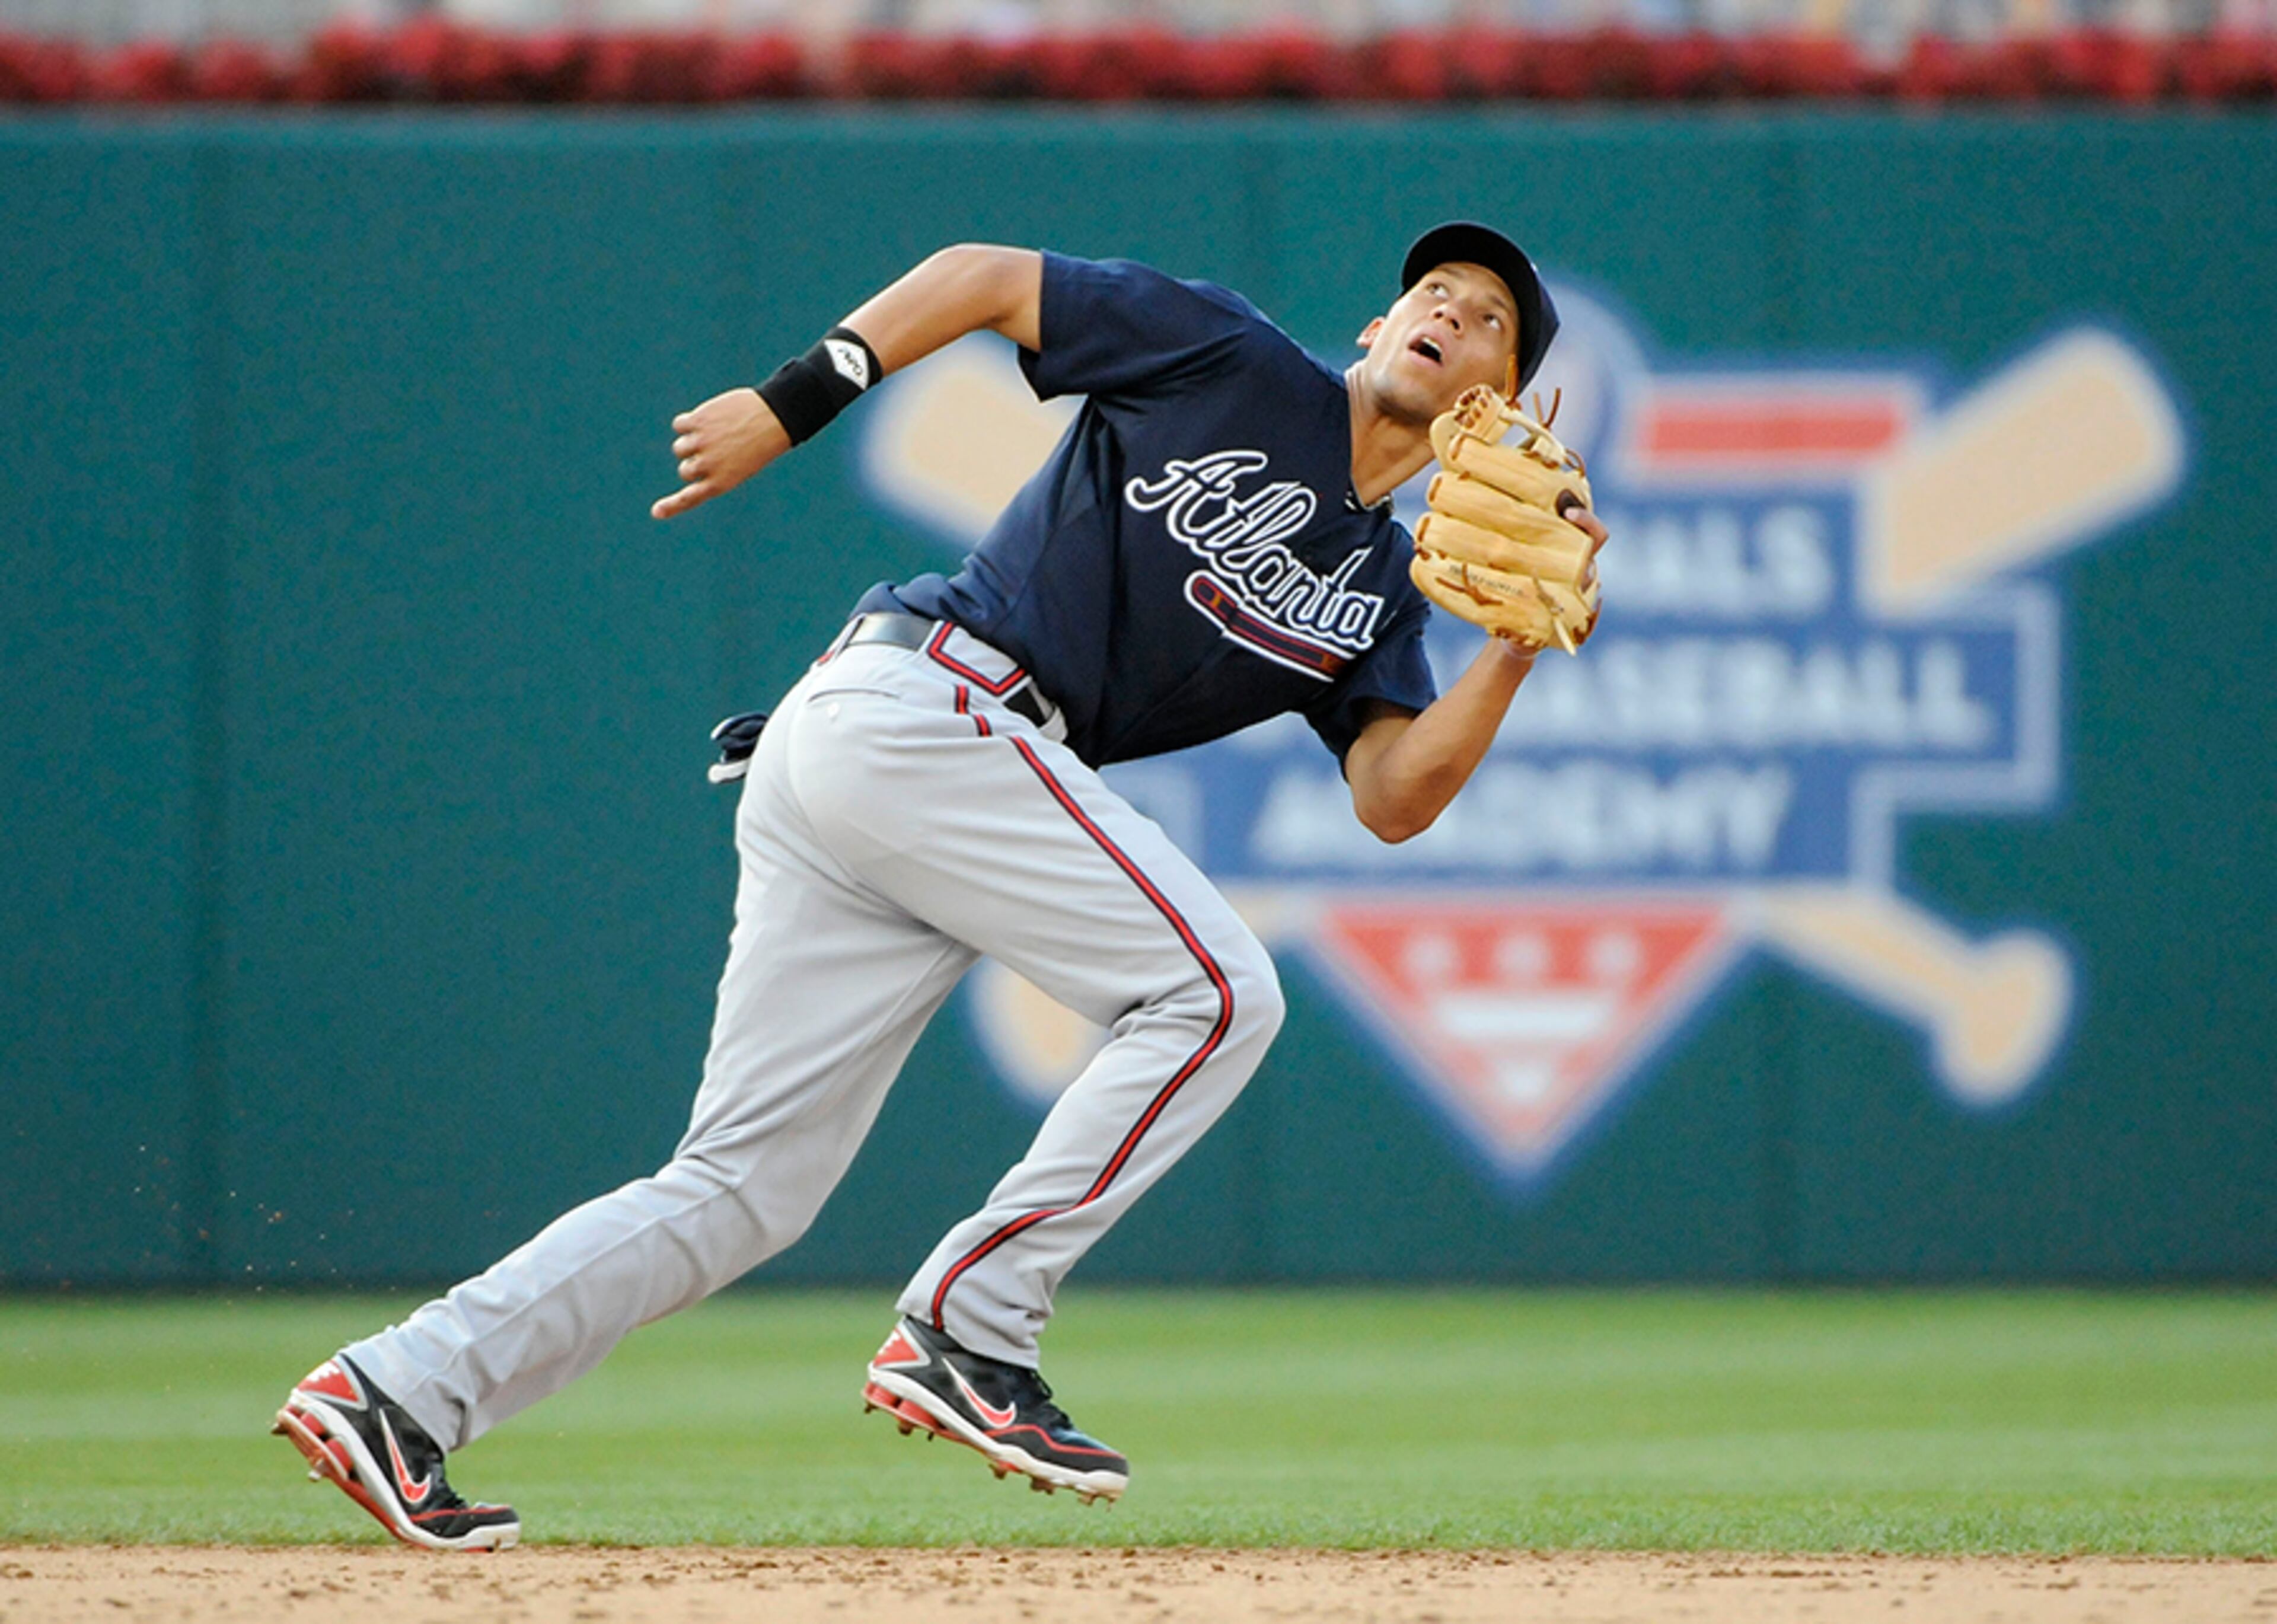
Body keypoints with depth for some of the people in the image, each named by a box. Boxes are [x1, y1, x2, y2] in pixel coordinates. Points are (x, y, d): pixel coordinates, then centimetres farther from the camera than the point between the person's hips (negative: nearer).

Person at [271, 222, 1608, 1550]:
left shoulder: (1376, 597, 20)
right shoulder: (1231, 360, 4)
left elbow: (1397, 799, 4)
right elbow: (983, 276, 7)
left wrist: (1524, 644, -7)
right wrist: (799, 400, -3)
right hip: (924, 702, -8)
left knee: (745, 1192, 1)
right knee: (1216, 989, -13)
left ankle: (401, 1393, -1)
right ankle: (967, 1332, -13)